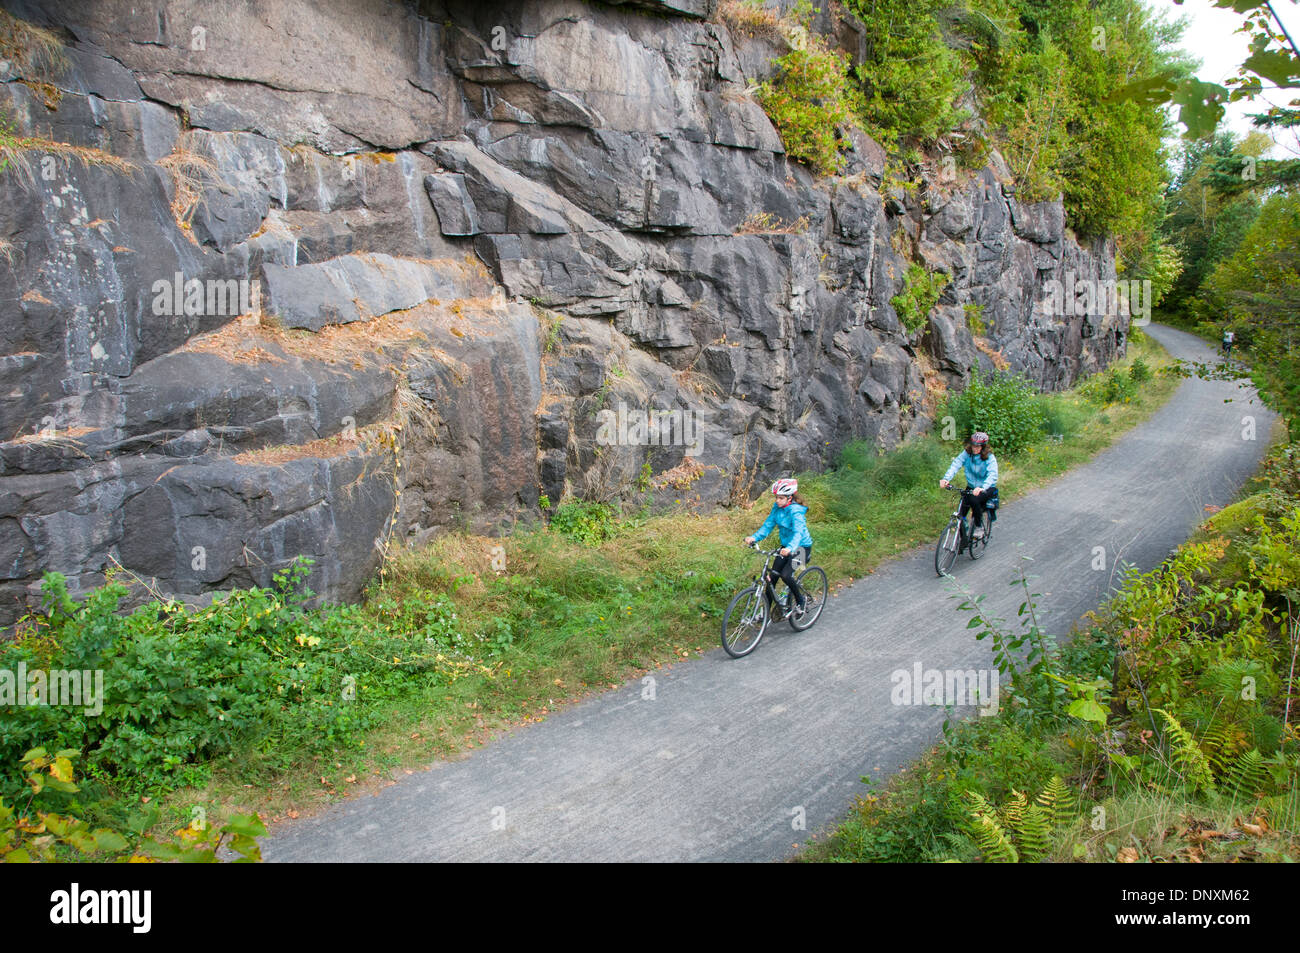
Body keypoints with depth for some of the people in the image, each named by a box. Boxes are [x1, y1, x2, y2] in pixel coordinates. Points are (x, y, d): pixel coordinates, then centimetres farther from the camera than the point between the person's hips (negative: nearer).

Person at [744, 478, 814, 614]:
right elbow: (768, 525, -3)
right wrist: (754, 537, -21)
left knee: (785, 575, -24)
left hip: (802, 547, -7)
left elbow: (798, 532, -38)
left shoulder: (795, 510, -24)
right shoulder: (777, 507, -3)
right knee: (772, 576, -1)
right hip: (786, 547, 7)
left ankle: (801, 601, 2)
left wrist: (790, 548, -56)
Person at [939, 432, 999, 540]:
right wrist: (946, 479, -41)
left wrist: (982, 488, -51)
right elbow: (956, 465, -22)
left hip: (987, 488, -3)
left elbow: (992, 475, -32)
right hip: (971, 487, 3)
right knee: (960, 515, -11)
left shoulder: (990, 458, -17)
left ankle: (979, 527, -10)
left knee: (974, 500, -33)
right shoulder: (967, 453, -9)